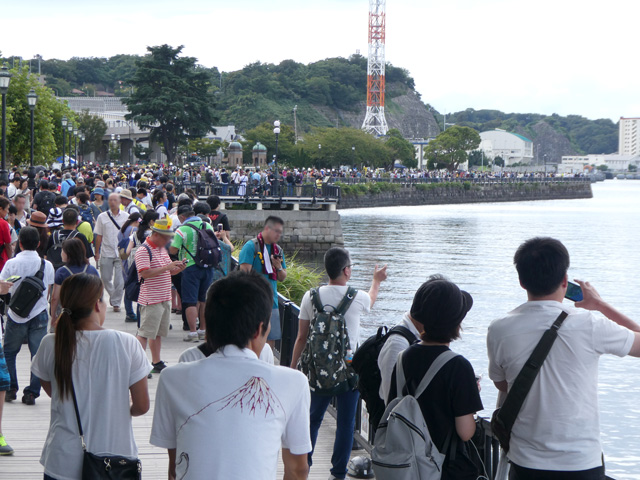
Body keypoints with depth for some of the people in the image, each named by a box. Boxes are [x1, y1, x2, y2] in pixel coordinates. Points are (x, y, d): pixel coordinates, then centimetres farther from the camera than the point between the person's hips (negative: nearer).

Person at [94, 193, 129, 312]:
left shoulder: (126, 216, 3)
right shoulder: (102, 217, 3)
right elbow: (98, 236, 6)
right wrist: (97, 252, 3)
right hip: (106, 252, 1)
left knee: (119, 280, -2)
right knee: (106, 278, 6)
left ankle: (116, 302, 9)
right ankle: (113, 295, 31)